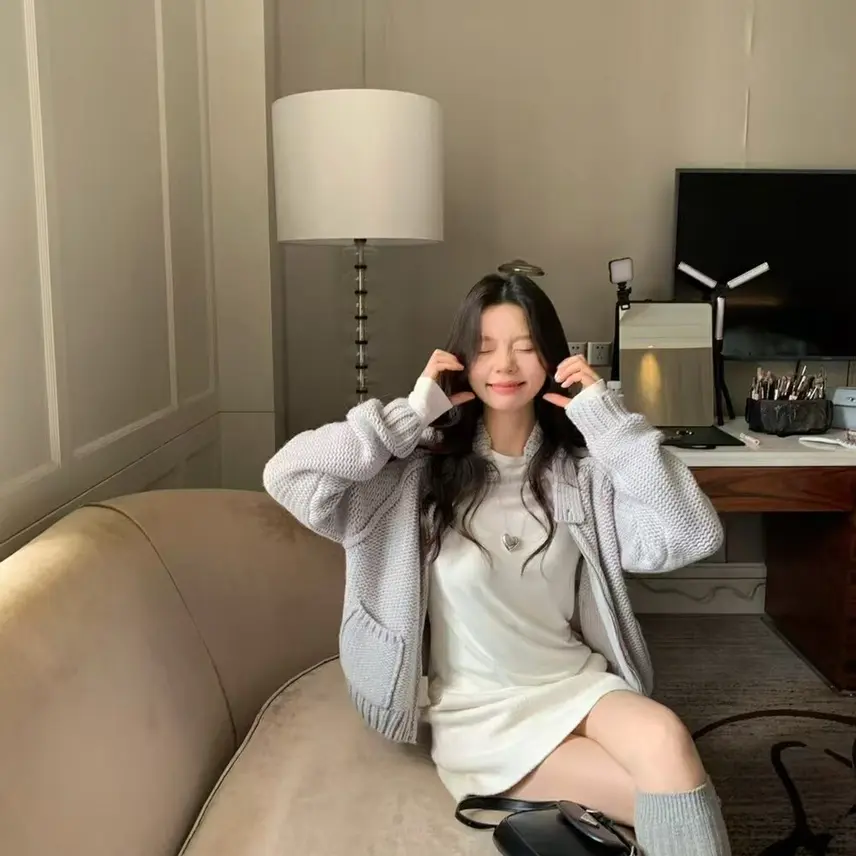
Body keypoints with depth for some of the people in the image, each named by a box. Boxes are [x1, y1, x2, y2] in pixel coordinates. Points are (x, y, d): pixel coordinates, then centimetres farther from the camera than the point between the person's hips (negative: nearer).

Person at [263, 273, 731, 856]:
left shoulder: (583, 469, 1)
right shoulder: (420, 468, -6)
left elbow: (692, 537, -12)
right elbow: (289, 478, -18)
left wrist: (610, 420, -15)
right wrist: (412, 412, -17)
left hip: (579, 682, 4)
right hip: (481, 711, -3)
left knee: (665, 742, -29)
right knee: (672, 794, -23)